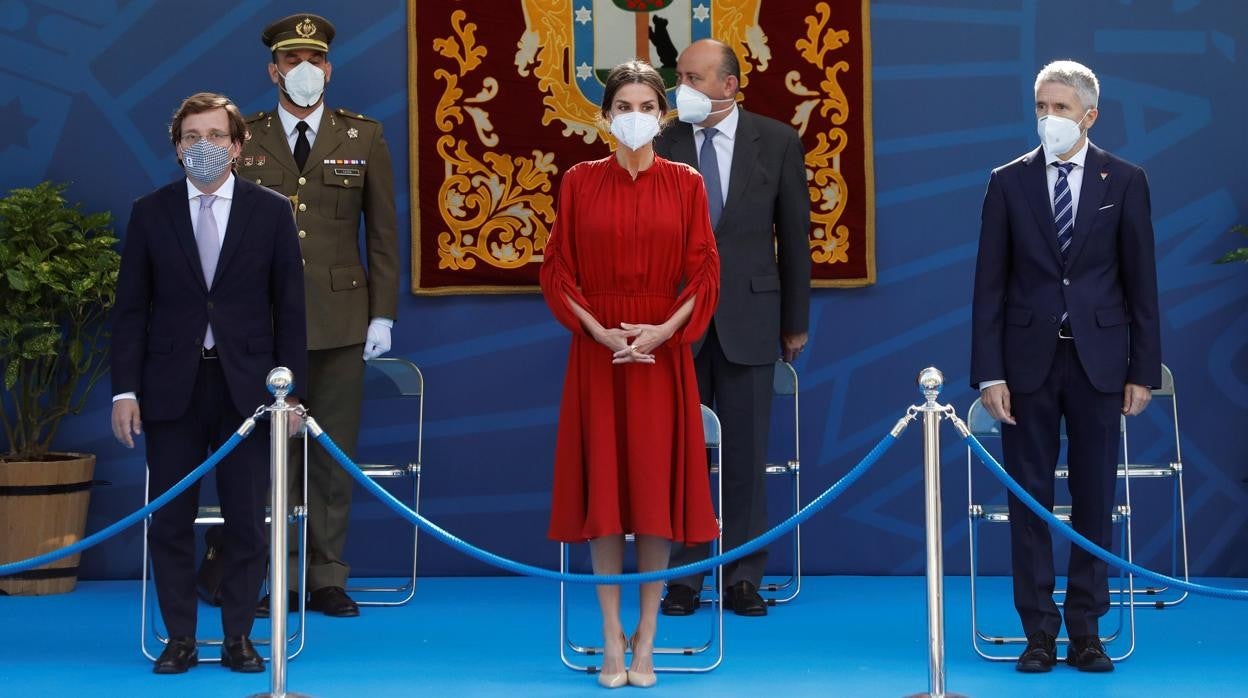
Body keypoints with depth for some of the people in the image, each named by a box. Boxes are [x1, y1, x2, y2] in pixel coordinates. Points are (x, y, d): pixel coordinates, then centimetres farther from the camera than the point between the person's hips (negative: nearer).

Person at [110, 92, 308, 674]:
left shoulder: (271, 212, 3)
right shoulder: (150, 213, 5)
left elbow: (289, 308, 3)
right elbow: (130, 309, 4)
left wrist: (289, 388, -2)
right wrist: (125, 390, -3)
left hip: (245, 386, 0)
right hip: (171, 387, 1)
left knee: (246, 519, 3)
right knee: (170, 520, 3)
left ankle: (238, 637, 14)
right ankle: (180, 638, 14)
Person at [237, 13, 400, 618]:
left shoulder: (363, 137, 7)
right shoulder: (244, 140, 5)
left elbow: (383, 232, 7)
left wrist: (383, 314, 1)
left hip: (340, 320, 1)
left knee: (334, 454, 4)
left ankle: (327, 578, 13)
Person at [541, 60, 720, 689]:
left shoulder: (686, 183, 3)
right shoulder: (579, 181, 3)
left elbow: (704, 273, 0)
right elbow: (557, 270, 1)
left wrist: (663, 331, -14)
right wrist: (598, 330, -12)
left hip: (663, 350, 0)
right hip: (597, 350, 0)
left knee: (656, 484, 1)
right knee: (602, 483, 1)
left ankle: (646, 638, 9)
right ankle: (612, 636, 9)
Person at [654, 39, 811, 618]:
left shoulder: (777, 143, 1)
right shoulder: (661, 147, 0)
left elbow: (794, 236, 5)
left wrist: (795, 321, 6)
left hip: (748, 316, 0)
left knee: (746, 453, 5)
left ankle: (743, 577, 14)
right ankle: (682, 575, 13)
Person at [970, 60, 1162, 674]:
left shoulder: (1124, 181, 2)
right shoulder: (1008, 181, 3)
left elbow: (1141, 281, 3)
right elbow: (990, 283, 1)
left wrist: (1143, 370, -1)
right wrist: (989, 372, -5)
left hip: (1098, 359, 0)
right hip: (1029, 359, 0)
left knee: (1094, 498, 5)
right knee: (1029, 499, 3)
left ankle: (1085, 630, 13)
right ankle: (1039, 632, 11)